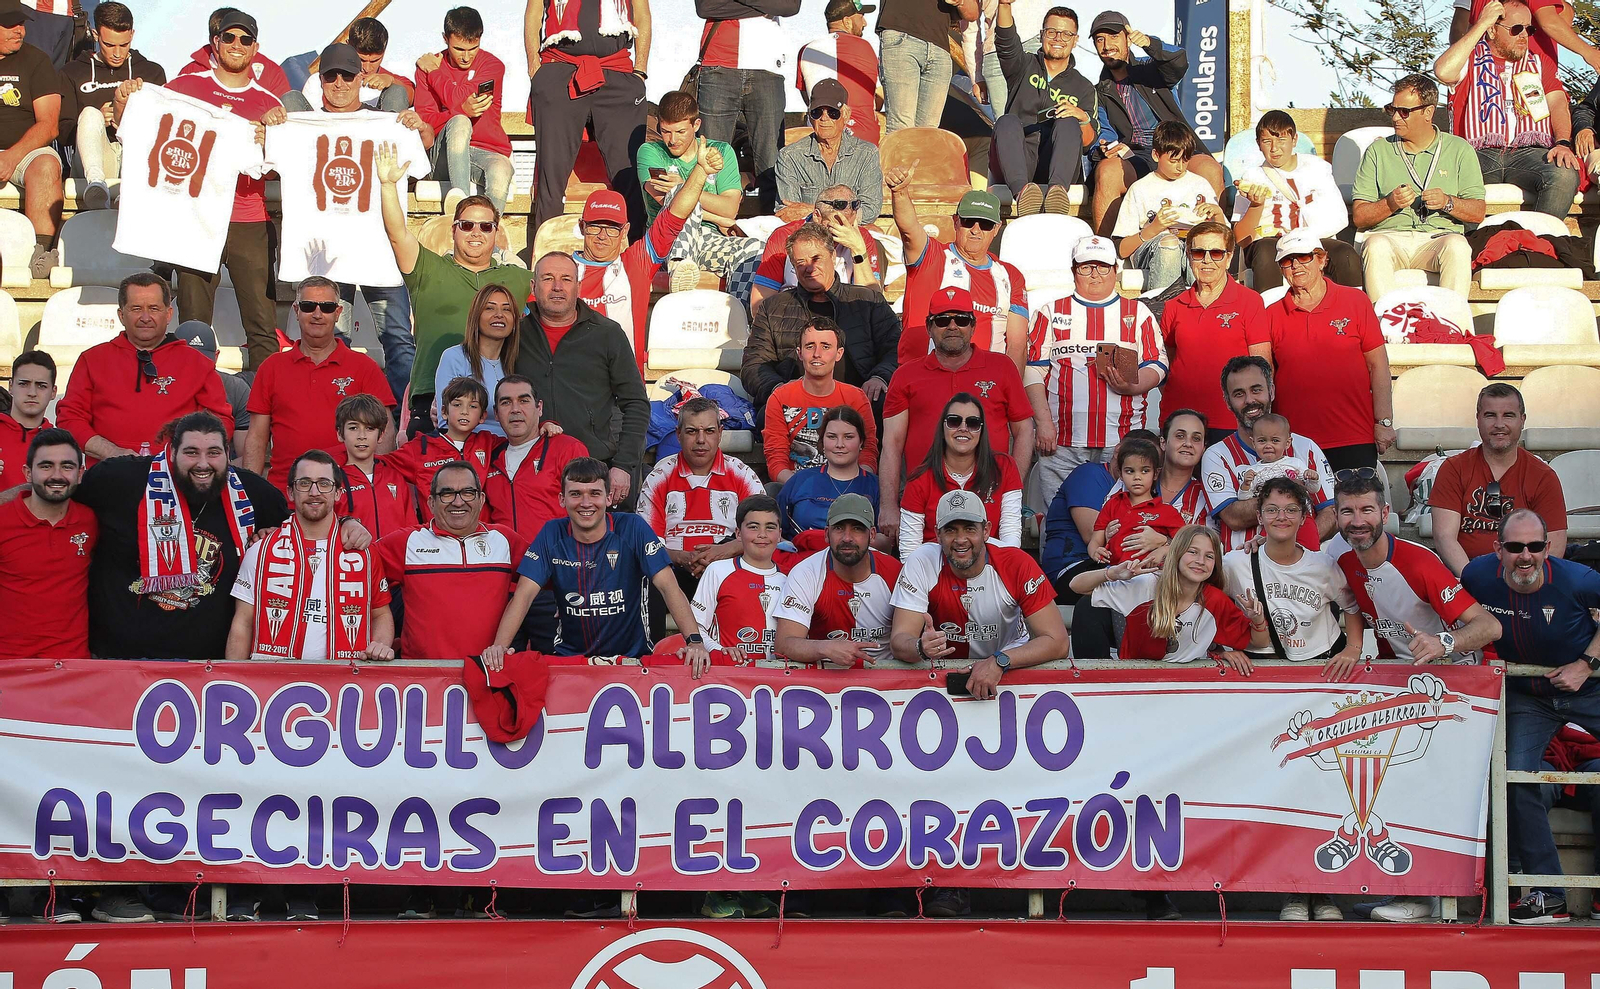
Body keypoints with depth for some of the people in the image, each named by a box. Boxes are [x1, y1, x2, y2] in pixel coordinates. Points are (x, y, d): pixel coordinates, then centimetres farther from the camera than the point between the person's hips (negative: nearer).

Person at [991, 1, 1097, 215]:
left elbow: (1088, 142, 9)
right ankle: (1021, 190, -58)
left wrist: (1083, 118, -14)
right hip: (1020, 166, 0)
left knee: (1069, 123, -27)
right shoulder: (1024, 67, 22)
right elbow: (1006, 40, -1)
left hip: (1056, 165, 0)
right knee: (1007, 121, -29)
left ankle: (1057, 188, -56)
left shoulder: (1083, 88, 22)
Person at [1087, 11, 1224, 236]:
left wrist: (1150, 44, -26)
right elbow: (1103, 134, 8)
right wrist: (1106, 149, -18)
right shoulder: (1099, 93, 22)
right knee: (1107, 170, -35)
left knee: (1209, 168, -33)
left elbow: (1179, 61, -5)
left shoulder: (1151, 70, 18)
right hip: (1132, 158, 0)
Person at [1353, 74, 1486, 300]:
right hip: (1391, 236, 0)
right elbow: (1359, 217, 8)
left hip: (1439, 236, 0)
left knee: (1457, 247, -34)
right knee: (1376, 246, -34)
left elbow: (1478, 212, 8)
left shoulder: (1459, 150, 14)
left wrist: (1448, 203, -11)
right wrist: (1390, 204, -10)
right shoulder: (1378, 151, 16)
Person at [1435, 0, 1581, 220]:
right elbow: (1443, 72, -8)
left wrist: (1563, 143, -11)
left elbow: (1558, 102, 10)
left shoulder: (1540, 61, 24)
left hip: (1530, 152, 2)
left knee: (1565, 175, -32)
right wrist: (1480, 25, -2)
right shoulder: (1470, 57, 15)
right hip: (1480, 153, -2)